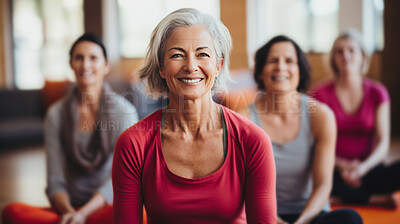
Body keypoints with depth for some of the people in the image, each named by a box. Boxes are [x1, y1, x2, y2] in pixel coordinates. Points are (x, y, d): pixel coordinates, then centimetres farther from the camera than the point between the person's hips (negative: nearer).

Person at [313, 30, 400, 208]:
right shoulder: (322, 93, 2)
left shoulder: (377, 92, 6)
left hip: (368, 169, 1)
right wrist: (342, 166, -20)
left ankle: (341, 197, -20)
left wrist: (363, 167, -21)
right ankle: (376, 198, -17)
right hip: (334, 171, 0)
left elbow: (383, 143, -2)